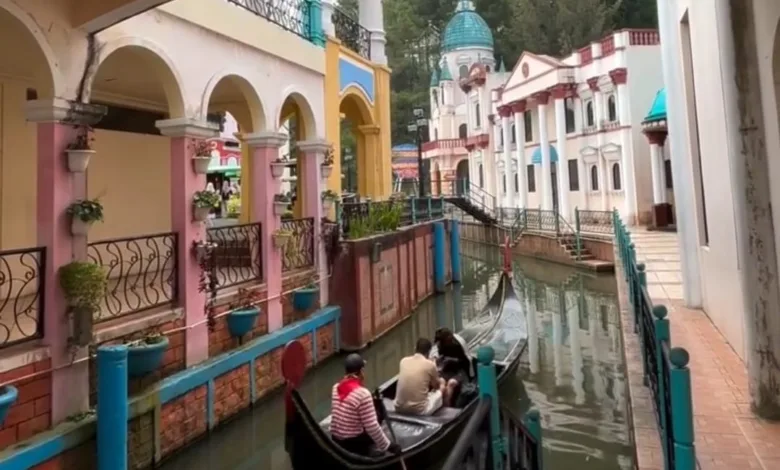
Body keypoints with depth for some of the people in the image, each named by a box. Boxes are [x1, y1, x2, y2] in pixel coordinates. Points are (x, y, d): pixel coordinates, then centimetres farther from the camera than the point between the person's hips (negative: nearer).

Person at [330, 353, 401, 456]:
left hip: (336, 439, 6)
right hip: (355, 441, -6)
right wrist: (387, 446, -11)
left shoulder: (336, 388, -3)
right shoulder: (363, 394, -23)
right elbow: (372, 427, -22)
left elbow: (337, 415, 7)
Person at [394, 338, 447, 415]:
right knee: (442, 385, 19)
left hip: (399, 409, 4)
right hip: (419, 410, -4)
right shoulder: (430, 364, -8)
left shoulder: (404, 361, 4)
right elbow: (436, 386, 11)